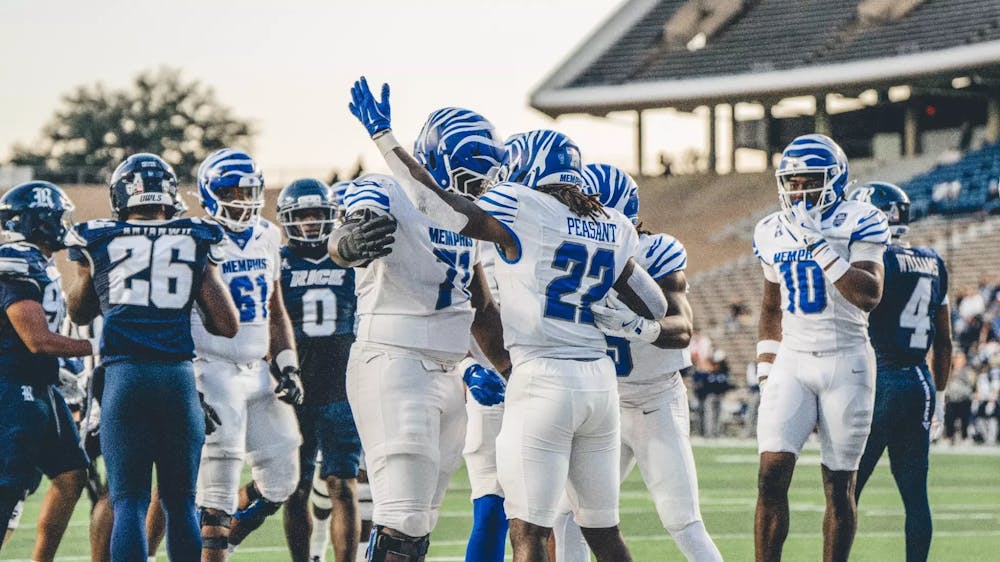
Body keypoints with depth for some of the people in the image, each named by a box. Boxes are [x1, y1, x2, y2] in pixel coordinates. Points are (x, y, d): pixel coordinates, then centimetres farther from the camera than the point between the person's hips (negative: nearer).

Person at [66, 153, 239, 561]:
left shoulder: (100, 243, 7)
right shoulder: (195, 242, 6)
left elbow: (79, 314, 23)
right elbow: (227, 325, 5)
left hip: (123, 374, -1)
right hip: (178, 374, 1)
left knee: (129, 501, 1)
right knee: (180, 501, 11)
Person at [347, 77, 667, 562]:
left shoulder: (521, 212, -7)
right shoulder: (611, 228, 12)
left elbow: (439, 204, -10)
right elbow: (654, 307, 19)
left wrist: (383, 136, -2)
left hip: (542, 380, -6)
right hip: (599, 381, 6)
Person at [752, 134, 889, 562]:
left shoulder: (858, 225, -6)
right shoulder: (774, 233, 9)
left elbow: (869, 296, -19)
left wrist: (821, 245, -22)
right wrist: (766, 367, 14)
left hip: (846, 364, -3)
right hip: (791, 363, 3)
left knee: (839, 486, 2)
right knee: (772, 476, -10)